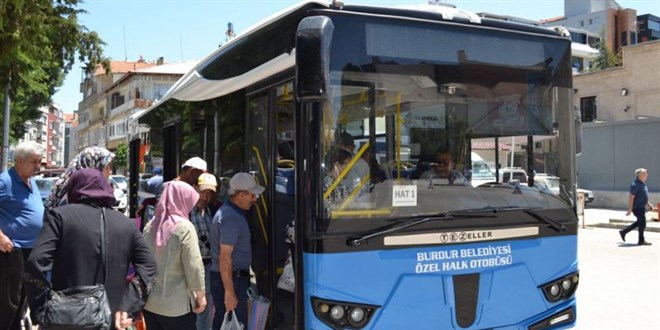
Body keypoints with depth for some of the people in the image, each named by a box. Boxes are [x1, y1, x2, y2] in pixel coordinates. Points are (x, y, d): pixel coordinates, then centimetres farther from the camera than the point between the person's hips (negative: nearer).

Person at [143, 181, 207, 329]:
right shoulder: (184, 228, -14)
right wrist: (201, 295, -3)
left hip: (149, 302, 6)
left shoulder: (150, 226, 4)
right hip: (177, 305, -6)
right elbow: (193, 266, -15)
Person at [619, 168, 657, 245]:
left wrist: (649, 204, 21)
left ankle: (623, 231, 24)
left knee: (639, 222, 18)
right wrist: (630, 209, -25)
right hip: (637, 207, -10)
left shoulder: (643, 184, 12)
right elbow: (631, 197, -23)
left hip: (641, 207, 10)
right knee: (642, 223, -3)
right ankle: (641, 241, 8)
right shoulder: (636, 185, -20)